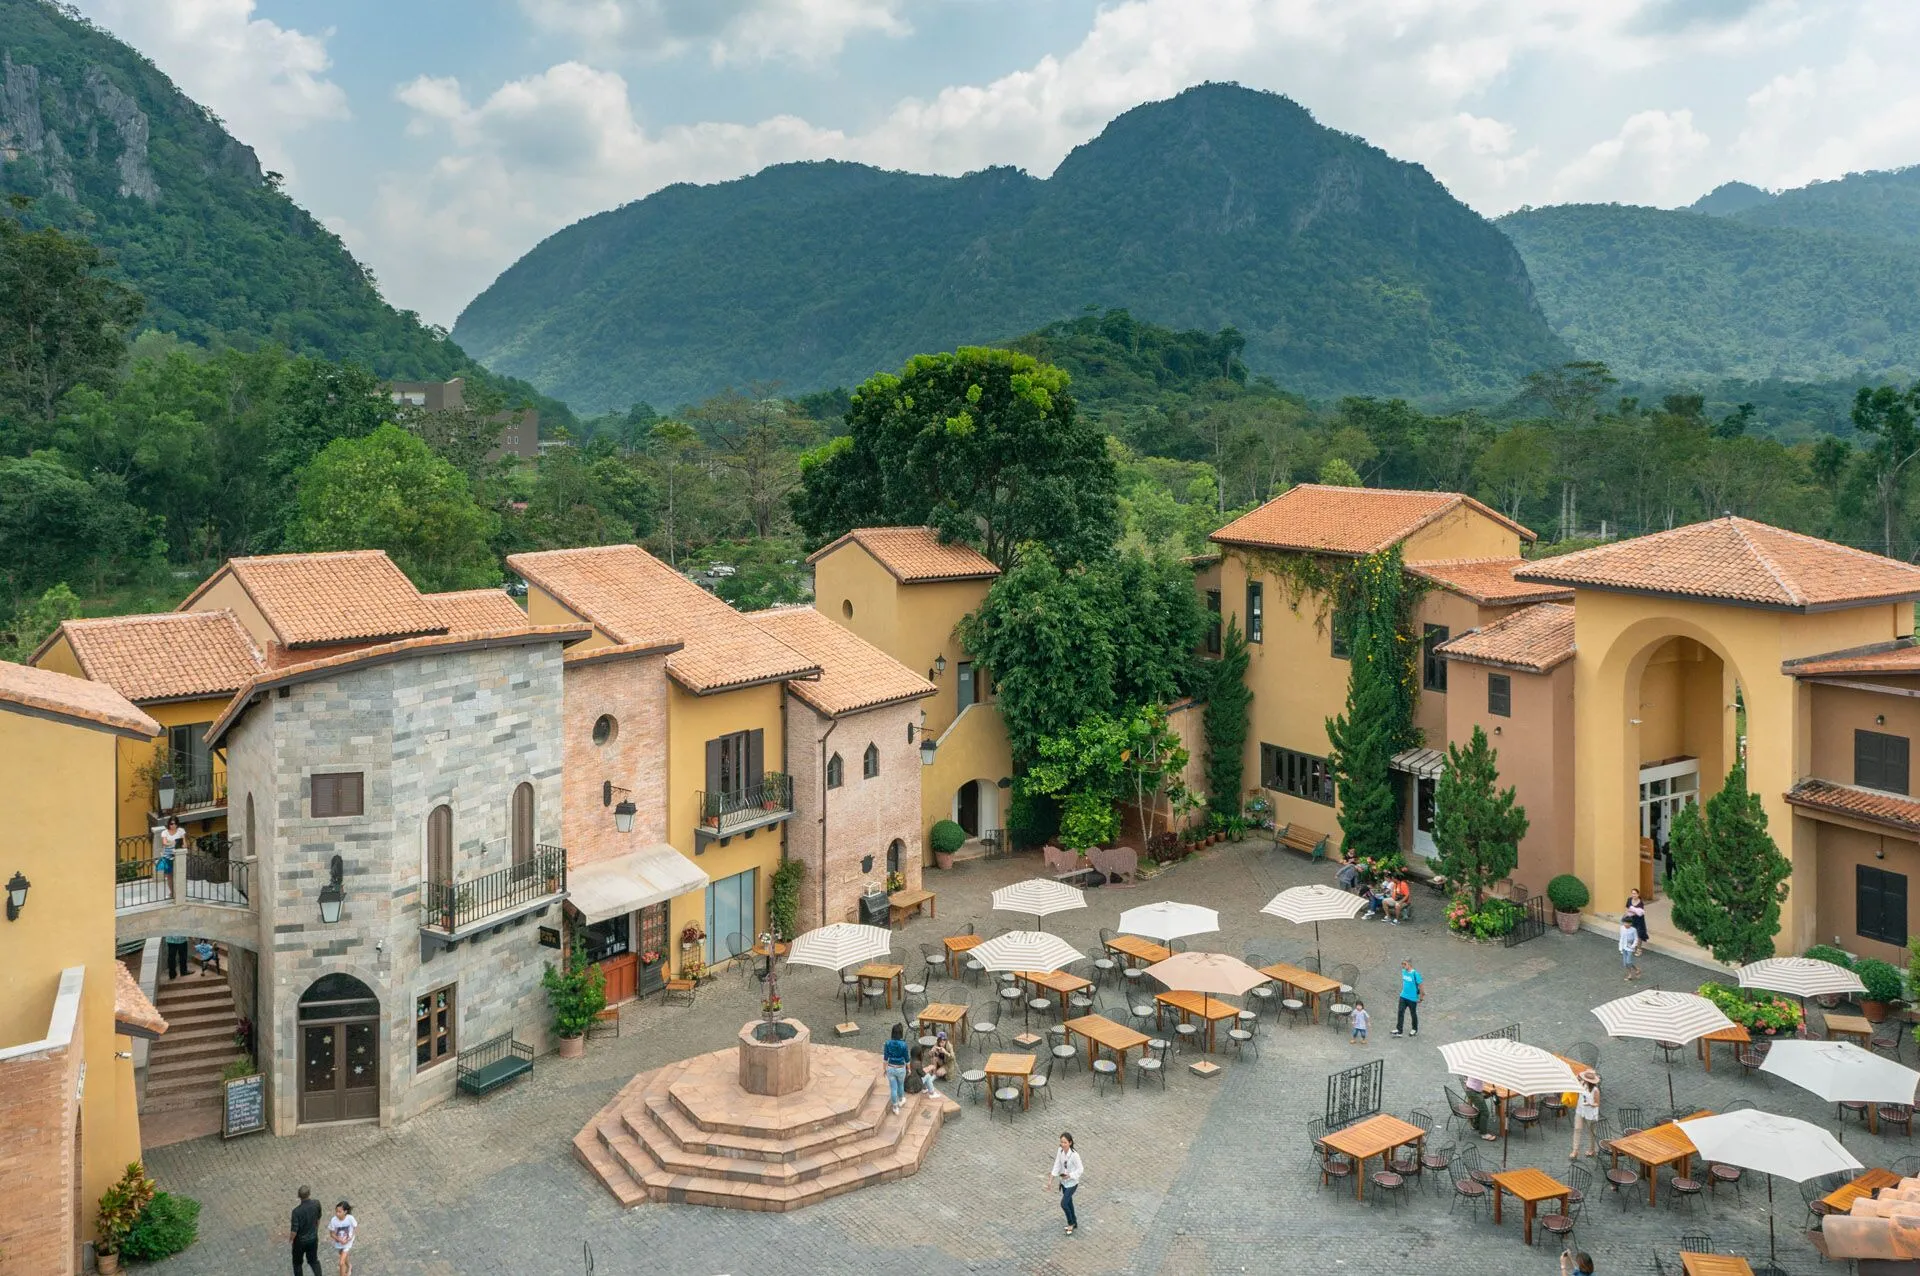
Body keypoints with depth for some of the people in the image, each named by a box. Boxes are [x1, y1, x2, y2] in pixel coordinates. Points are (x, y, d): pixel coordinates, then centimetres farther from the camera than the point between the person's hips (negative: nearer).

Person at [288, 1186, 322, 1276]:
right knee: (313, 1260, 24)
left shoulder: (297, 1211, -30)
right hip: (313, 1238, 4)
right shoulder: (316, 1204, -17)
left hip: (300, 1241, -4)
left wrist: (290, 1239, -2)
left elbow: (294, 1230, -23)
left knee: (297, 1262, 21)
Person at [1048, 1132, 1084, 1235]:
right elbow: (1057, 1166, -5)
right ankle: (1073, 1223, 41)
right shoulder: (1060, 1151, -10)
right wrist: (1051, 1180, -9)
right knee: (1068, 1203, 20)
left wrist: (1069, 1176, -28)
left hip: (1072, 1183, -6)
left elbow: (1080, 1169, -18)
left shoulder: (1074, 1155, -28)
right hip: (1064, 1182, 6)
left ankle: (1071, 1223, 19)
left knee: (1063, 1204, -7)